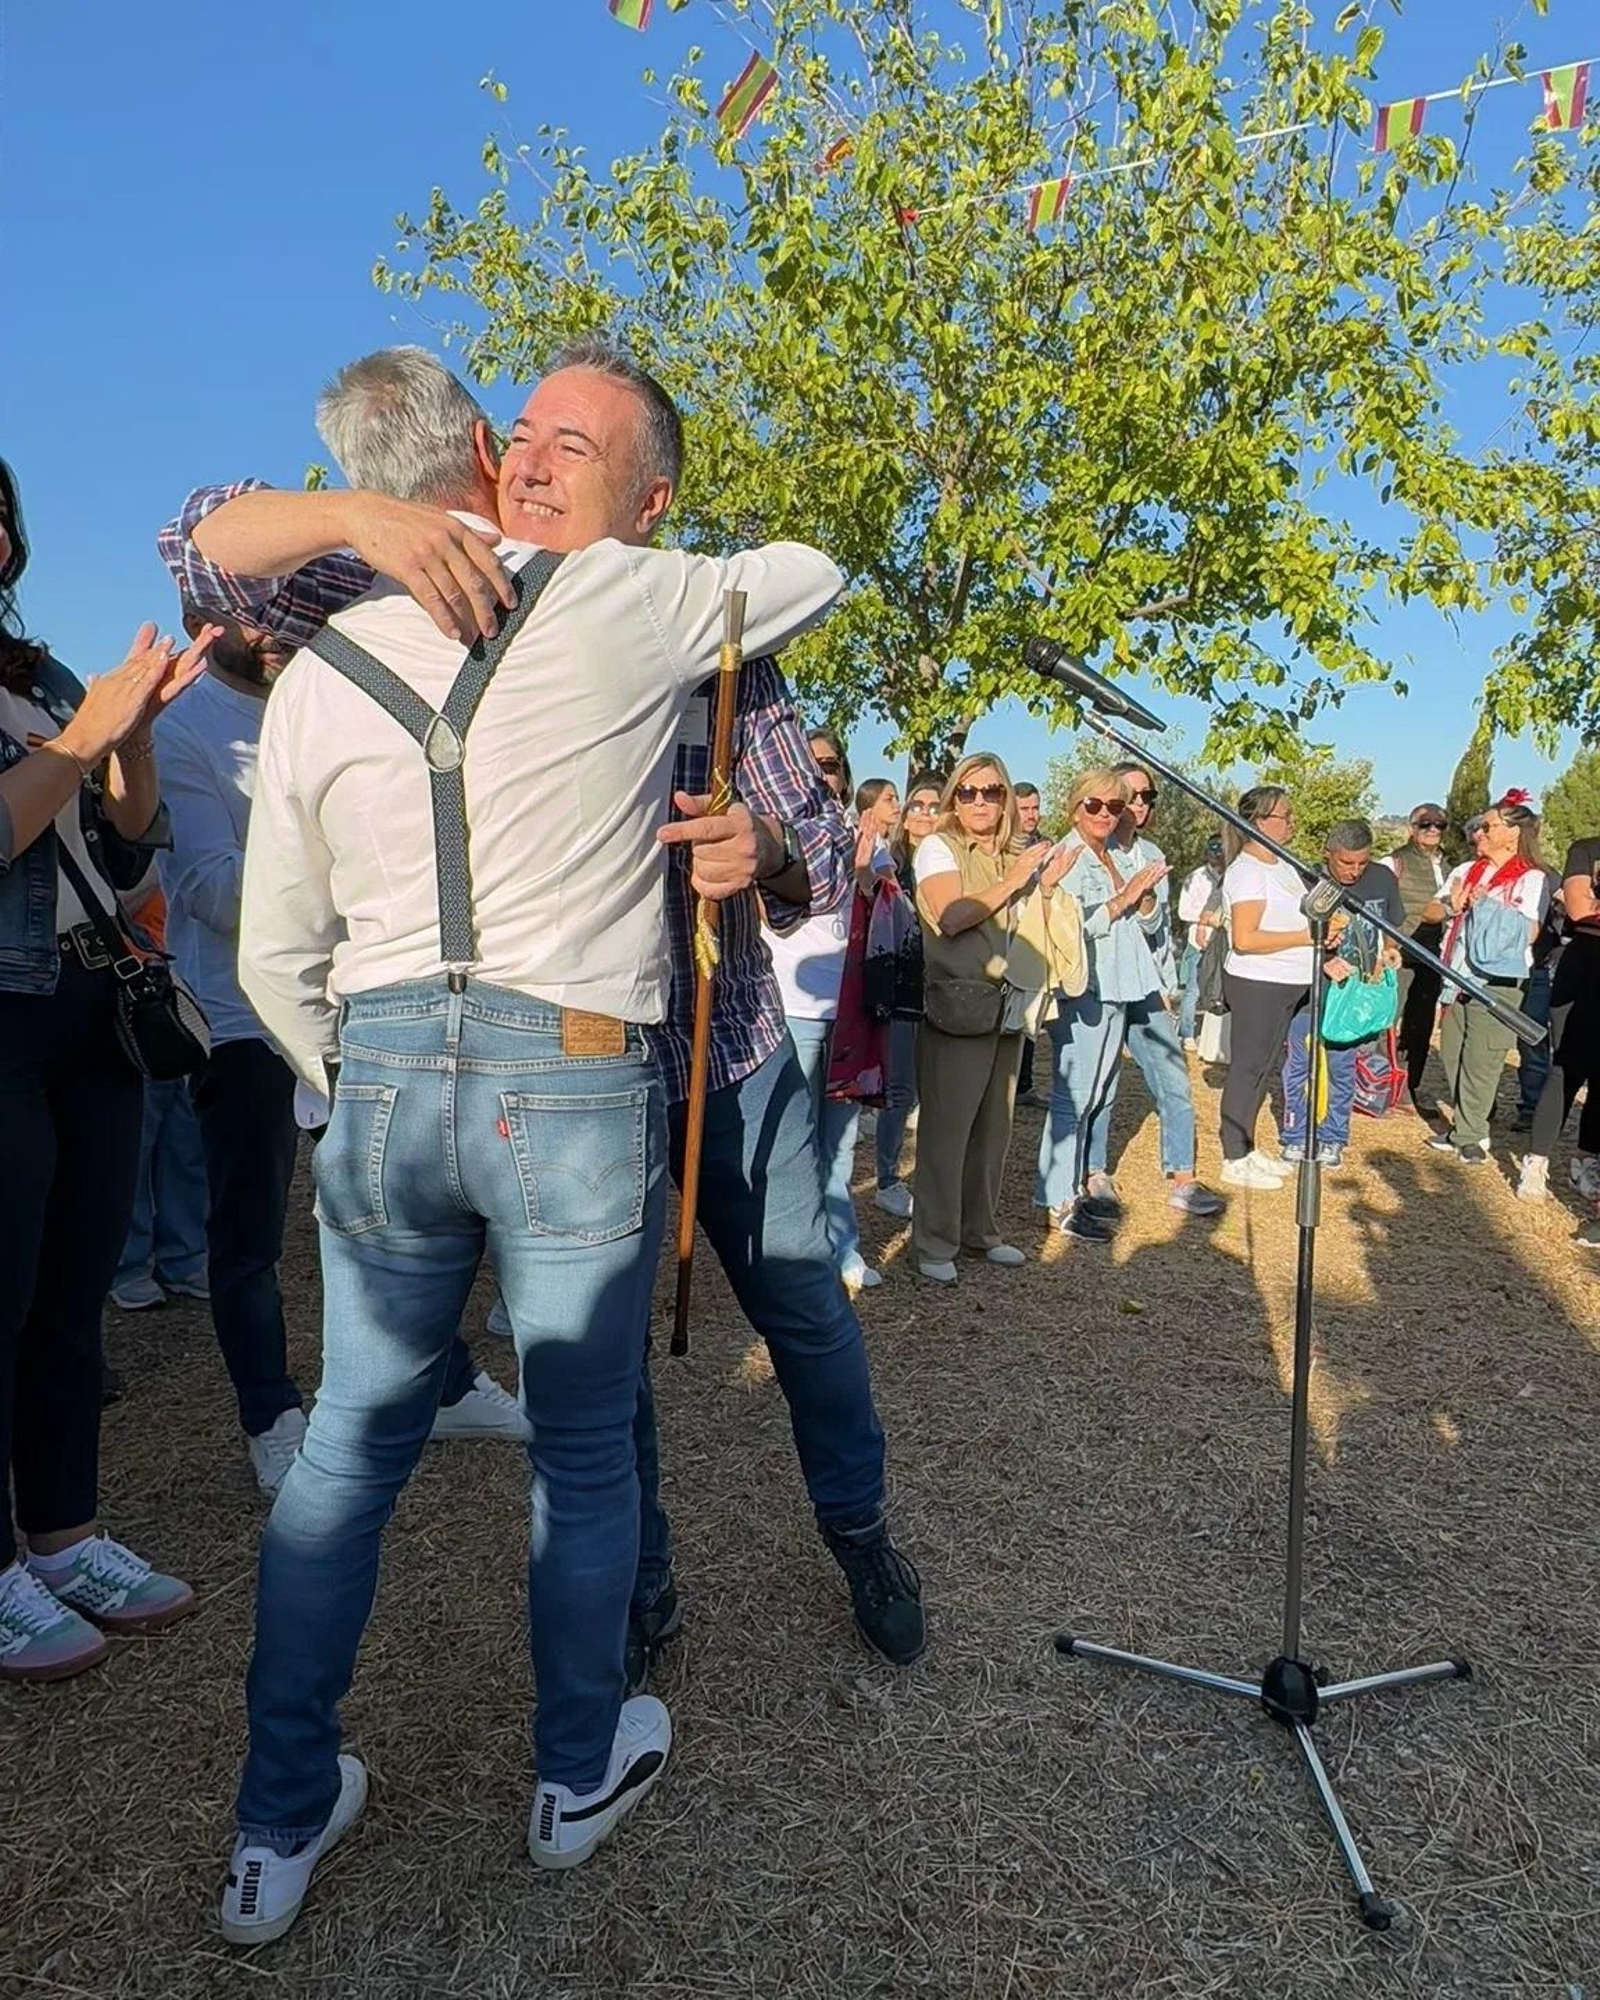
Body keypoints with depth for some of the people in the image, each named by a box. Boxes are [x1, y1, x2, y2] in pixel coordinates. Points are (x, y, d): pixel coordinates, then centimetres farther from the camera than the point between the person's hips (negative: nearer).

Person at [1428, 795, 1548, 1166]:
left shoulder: (1531, 879, -6)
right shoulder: (1466, 871, 12)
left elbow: (1529, 932, -12)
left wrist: (1487, 906, -13)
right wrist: (1453, 906, -3)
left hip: (1497, 982, -6)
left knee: (1480, 1060, -1)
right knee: (1452, 1054, 11)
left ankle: (1470, 1135, 9)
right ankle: (1464, 1125, 23)